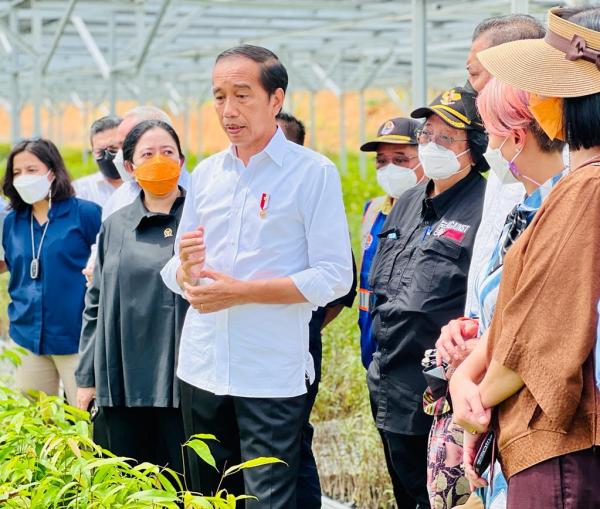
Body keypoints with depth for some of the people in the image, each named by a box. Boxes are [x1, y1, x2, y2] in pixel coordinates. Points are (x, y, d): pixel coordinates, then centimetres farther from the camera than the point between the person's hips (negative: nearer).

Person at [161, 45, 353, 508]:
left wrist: (242, 291, -16)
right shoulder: (205, 174, 11)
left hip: (272, 373, -5)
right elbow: (178, 278, 13)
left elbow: (334, 277, -11)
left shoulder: (314, 172, -4)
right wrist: (186, 267, -11)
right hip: (202, 367, 5)